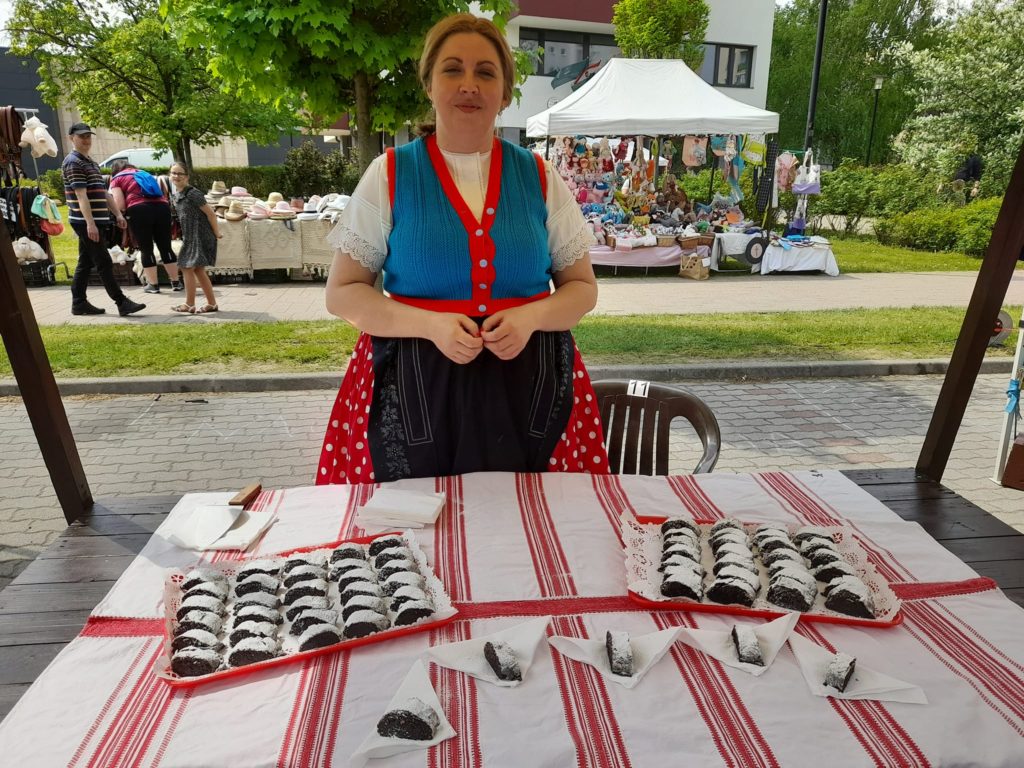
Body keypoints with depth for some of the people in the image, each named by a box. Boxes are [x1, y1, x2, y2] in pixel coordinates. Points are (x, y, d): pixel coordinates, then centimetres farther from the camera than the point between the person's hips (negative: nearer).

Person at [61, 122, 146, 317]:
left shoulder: (90, 162, 21)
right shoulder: (73, 162, -9)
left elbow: (103, 192, 24)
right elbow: (81, 195, -18)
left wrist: (117, 214, 18)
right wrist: (90, 223, -24)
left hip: (96, 221, 9)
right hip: (86, 222, -9)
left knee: (85, 263, 11)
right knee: (104, 263, -9)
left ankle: (79, 303, 16)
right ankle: (122, 303, -9)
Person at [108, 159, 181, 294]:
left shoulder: (116, 179, 15)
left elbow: (120, 206, 3)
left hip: (139, 210, -4)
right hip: (162, 206, 4)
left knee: (146, 249, 6)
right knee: (166, 247, 11)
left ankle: (153, 285, 9)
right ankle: (176, 282, 12)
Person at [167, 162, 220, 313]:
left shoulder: (193, 194, -15)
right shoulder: (174, 196, 11)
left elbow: (210, 213, -14)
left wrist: (216, 233, -10)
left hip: (200, 236, -9)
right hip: (189, 237, 9)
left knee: (187, 268, -5)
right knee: (198, 270, 11)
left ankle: (189, 305, 4)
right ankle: (212, 303, 18)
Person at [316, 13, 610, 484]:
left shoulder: (540, 177, 7)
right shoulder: (389, 175, 2)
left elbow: (581, 288, 10)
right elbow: (342, 293, 1)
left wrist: (530, 317, -11)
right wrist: (430, 325, -15)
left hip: (528, 387, 2)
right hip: (415, 390, -1)